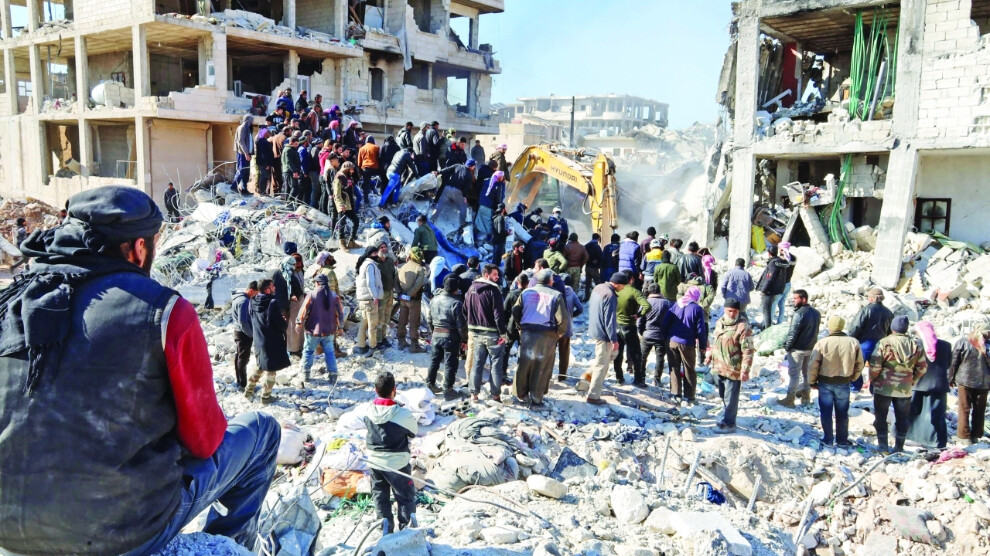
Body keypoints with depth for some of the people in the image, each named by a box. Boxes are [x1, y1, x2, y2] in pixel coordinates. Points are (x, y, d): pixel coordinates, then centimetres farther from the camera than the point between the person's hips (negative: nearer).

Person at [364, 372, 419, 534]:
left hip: (374, 461, 4)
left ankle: (385, 530, 28)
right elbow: (414, 432, -7)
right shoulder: (403, 414, -25)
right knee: (406, 497, 13)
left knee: (380, 497, 20)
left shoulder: (369, 411, -13)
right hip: (397, 463, -4)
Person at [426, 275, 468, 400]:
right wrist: (464, 338, -3)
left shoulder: (434, 299, 1)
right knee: (450, 364, 4)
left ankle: (430, 385, 29)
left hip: (436, 334, 6)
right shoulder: (456, 303, -19)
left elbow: (429, 319, 11)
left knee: (434, 361, 18)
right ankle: (448, 390, 10)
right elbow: (461, 324, -16)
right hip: (451, 336, -6)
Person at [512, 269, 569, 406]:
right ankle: (536, 398, 11)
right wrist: (558, 334, 3)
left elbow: (515, 312, 3)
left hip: (526, 334, 3)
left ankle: (521, 394, 23)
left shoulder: (526, 292, 6)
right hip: (547, 336, -3)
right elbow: (562, 319, -11)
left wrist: (522, 327, 13)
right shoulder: (555, 295, -5)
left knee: (524, 365, 13)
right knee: (541, 368, 6)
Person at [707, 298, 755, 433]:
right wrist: (710, 355, 27)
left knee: (730, 398, 0)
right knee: (723, 396, 17)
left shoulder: (743, 326, -17)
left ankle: (728, 423, 11)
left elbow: (748, 351, -18)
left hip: (733, 370, -7)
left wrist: (745, 370, -22)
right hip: (718, 367, 8)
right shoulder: (720, 322, 8)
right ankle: (728, 418, 31)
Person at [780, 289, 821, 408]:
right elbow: (816, 330, 14)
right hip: (811, 348, 8)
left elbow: (793, 332, -20)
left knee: (794, 373, -2)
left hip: (798, 349, -8)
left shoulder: (799, 313, -22)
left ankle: (790, 399, 1)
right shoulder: (816, 313, 5)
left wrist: (787, 347, -9)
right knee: (807, 371, 20)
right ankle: (806, 394, 31)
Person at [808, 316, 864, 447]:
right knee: (842, 413, 15)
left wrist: (812, 382, 3)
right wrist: (851, 378, 17)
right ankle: (842, 440, 24)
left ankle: (828, 439, 19)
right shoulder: (853, 342, -7)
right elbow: (859, 365, 2)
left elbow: (813, 365, -11)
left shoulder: (822, 343, -15)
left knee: (826, 412, 11)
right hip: (844, 383, 2)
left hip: (825, 383, -2)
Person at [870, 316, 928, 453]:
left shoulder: (884, 343, -13)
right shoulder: (915, 345, 2)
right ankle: (899, 447, 17)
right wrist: (912, 380, 19)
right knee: (902, 418, 14)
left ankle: (882, 445, 6)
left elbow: (874, 365, -16)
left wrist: (873, 379, 0)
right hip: (905, 389, 4)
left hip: (883, 387, -4)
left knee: (880, 416, 7)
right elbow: (922, 367, 7)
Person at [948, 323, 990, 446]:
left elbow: (954, 362, -5)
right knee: (979, 410, 12)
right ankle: (976, 436, 17)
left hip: (965, 380, -1)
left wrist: (951, 378, 5)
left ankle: (964, 437, 4)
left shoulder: (962, 342, -7)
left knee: (964, 409, 6)